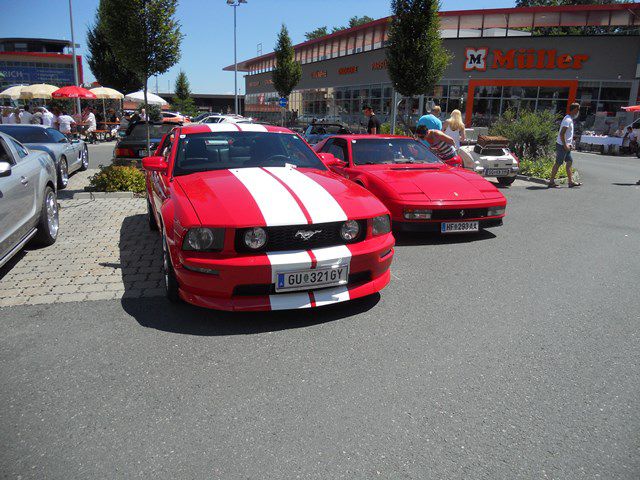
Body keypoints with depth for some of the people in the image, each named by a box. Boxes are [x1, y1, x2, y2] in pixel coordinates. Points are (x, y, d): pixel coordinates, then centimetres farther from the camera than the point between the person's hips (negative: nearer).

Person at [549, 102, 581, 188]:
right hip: (562, 145, -10)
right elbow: (561, 133, -22)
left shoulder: (570, 119, 16)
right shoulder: (568, 120, -15)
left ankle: (571, 181, 11)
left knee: (569, 162, 9)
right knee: (558, 163, -6)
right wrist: (565, 145, -22)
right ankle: (551, 181, 0)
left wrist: (570, 144, 18)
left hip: (566, 146, 10)